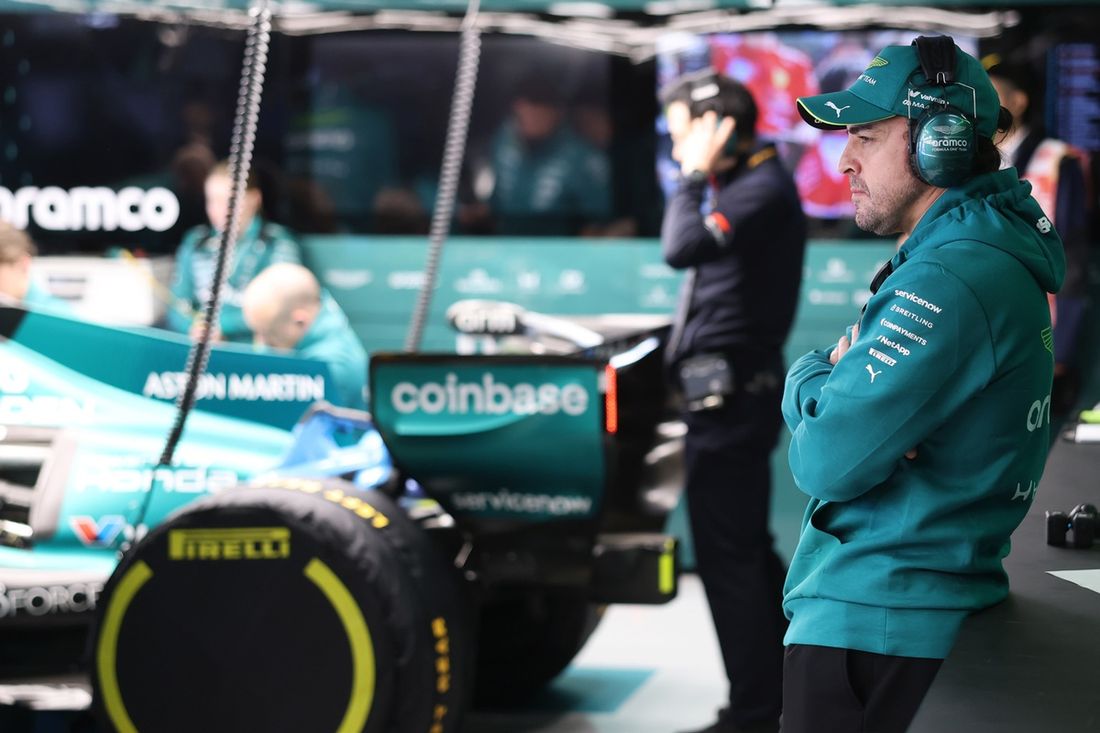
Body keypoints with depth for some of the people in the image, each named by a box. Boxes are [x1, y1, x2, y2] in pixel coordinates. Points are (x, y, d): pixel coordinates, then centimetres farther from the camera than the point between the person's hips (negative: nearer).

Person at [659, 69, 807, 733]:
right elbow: (694, 251, 20)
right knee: (746, 548, 18)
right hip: (730, 393, 11)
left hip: (731, 395, -11)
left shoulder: (763, 190, -16)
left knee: (727, 554, -7)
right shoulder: (745, 185, 17)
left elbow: (682, 248, -27)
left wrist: (694, 175, -17)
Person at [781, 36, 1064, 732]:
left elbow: (827, 460, -23)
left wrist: (816, 380, -3)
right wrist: (837, 377, -9)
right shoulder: (992, 256, 13)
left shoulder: (952, 281, -20)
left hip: (871, 619, -10)